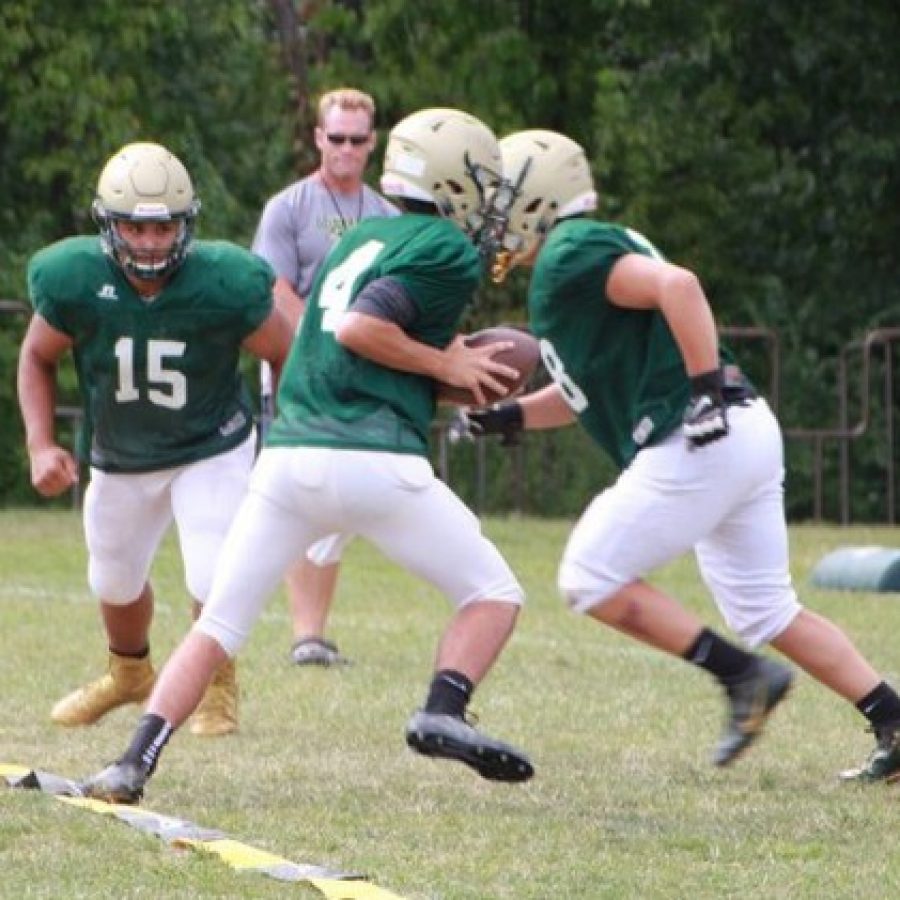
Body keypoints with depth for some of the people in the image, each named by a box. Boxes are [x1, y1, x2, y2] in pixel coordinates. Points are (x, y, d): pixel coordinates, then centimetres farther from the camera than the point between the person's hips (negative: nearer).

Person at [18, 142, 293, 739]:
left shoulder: (225, 284, -30)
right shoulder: (74, 281, -26)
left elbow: (285, 354, -12)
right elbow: (38, 358, -5)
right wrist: (41, 445, -16)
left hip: (212, 450, -3)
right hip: (120, 459, 3)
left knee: (213, 580, -16)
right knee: (115, 582, 21)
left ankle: (219, 687, 16)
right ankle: (130, 674, 55)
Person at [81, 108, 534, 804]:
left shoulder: (361, 237, 23)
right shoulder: (451, 252, 0)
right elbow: (359, 329, -11)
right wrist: (446, 365, 1)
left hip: (288, 454, 6)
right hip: (376, 461, -6)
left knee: (219, 625, 10)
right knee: (494, 595, 10)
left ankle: (135, 762, -4)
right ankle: (443, 714, -13)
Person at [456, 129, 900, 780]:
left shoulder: (568, 258, -8)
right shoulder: (589, 251, 23)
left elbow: (677, 286, -24)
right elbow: (585, 393, 29)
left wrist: (709, 389, -25)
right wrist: (509, 416, 16)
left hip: (696, 444, -10)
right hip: (748, 435, 10)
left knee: (592, 580, -1)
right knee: (766, 611, 14)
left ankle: (743, 677, -6)